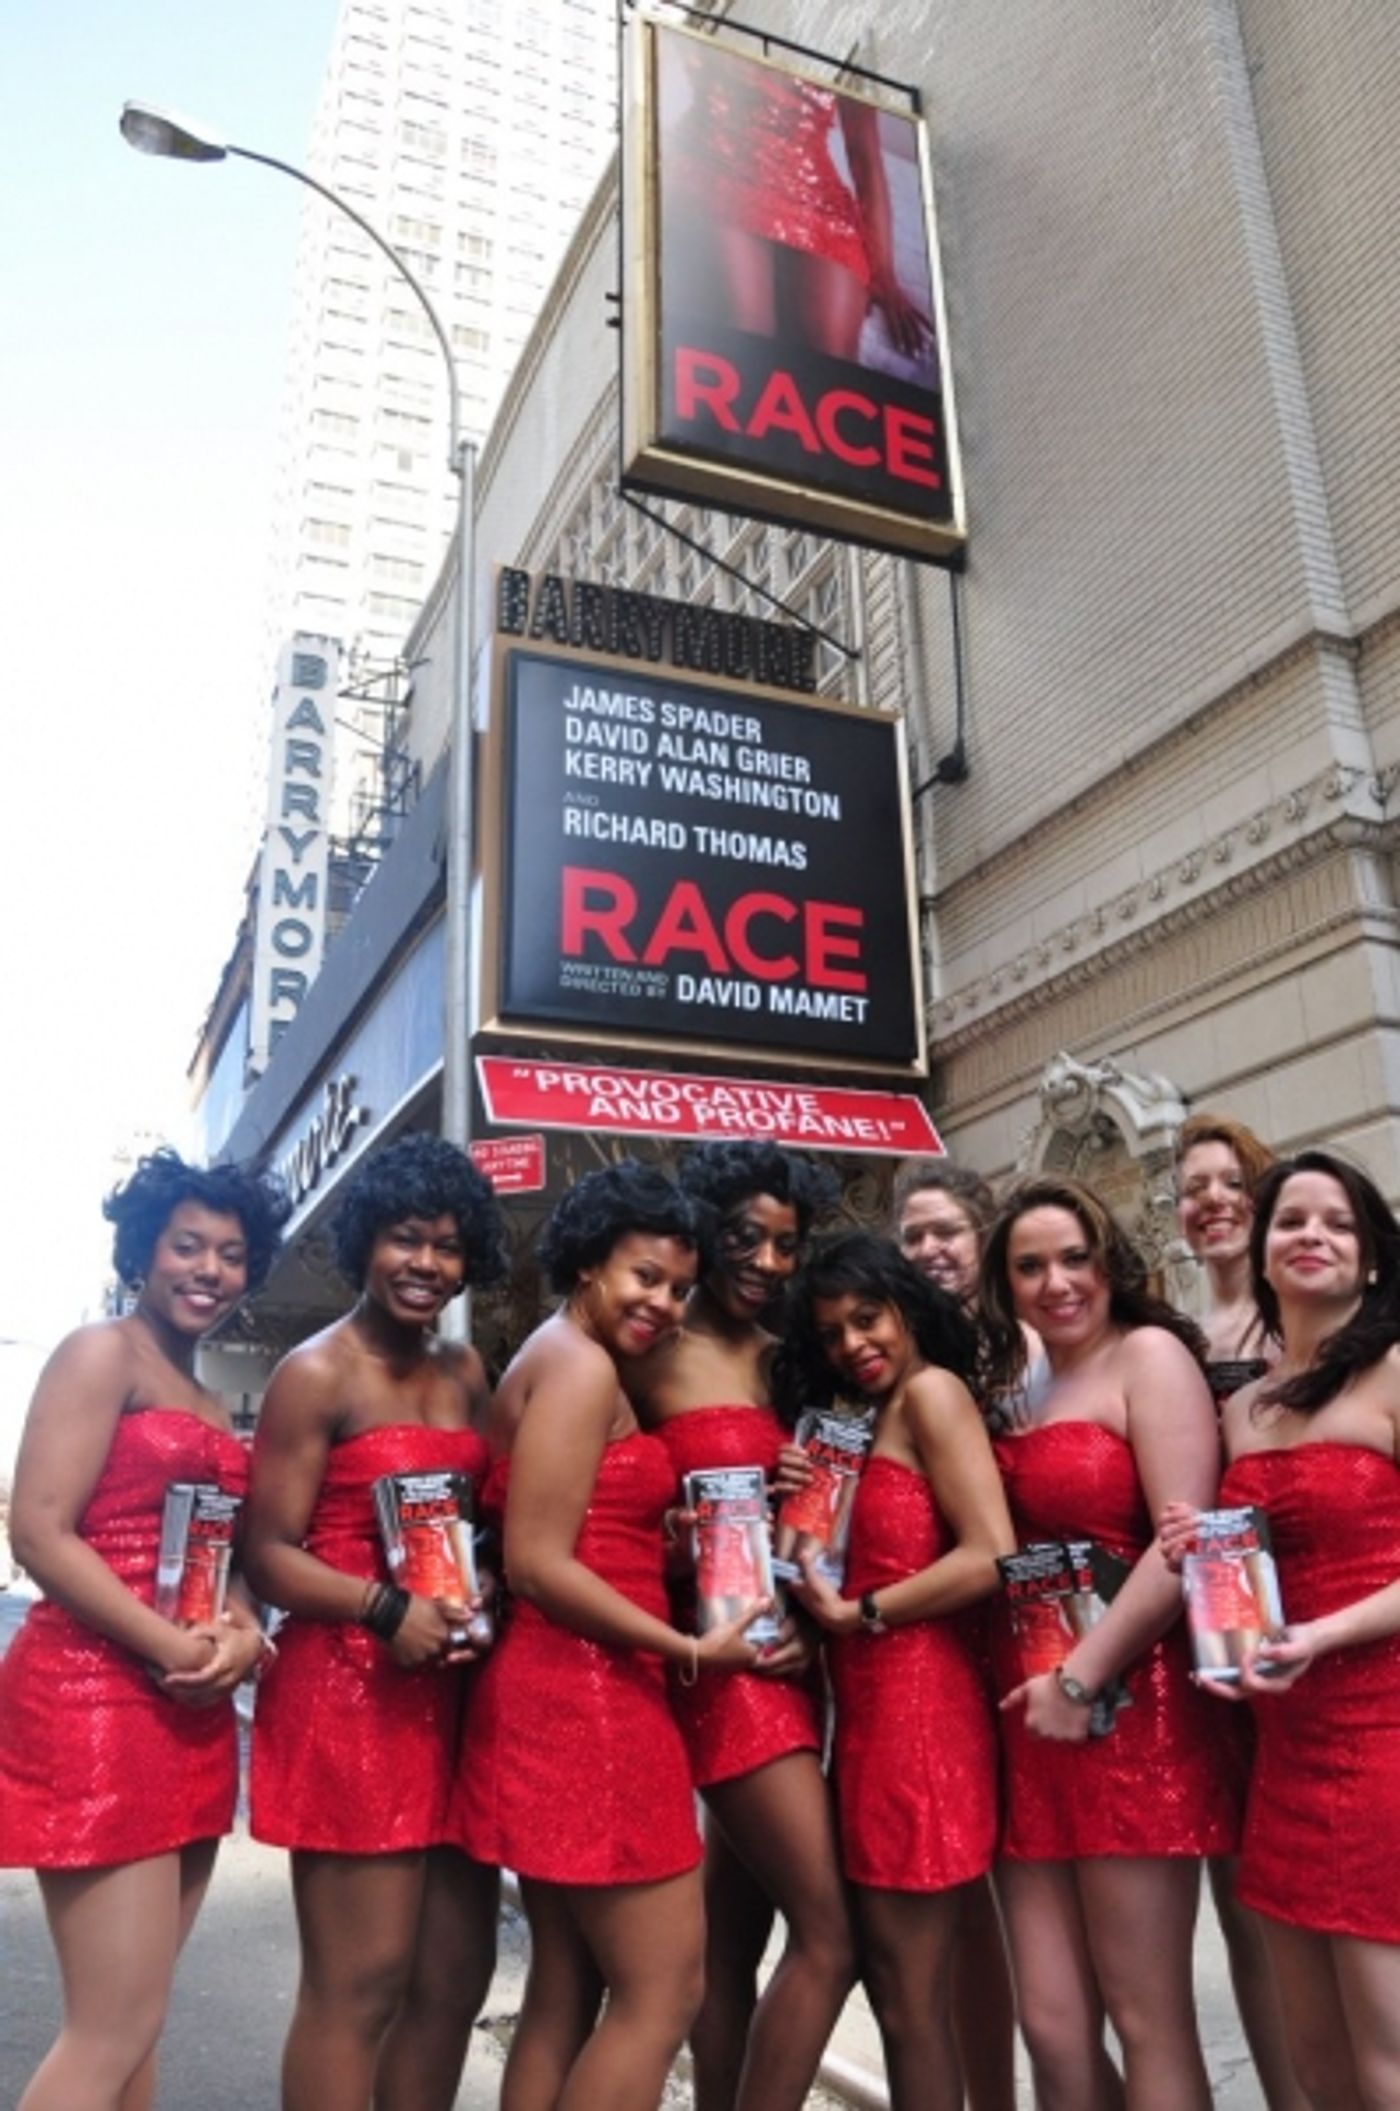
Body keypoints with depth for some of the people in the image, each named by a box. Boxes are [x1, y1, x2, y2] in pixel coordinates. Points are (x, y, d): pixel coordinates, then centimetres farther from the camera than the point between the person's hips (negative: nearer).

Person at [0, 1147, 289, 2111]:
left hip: (193, 1712, 8)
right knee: (117, 2026, -6)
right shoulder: (101, 1354, -6)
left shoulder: (209, 1402, 17)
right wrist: (173, 1648, -19)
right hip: (96, 1696, -8)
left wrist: (242, 1635, -3)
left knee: (129, 2017, 15)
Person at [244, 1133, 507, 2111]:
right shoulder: (317, 1373, -8)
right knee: (358, 1981, 1)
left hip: (454, 1692, 7)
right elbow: (269, 1554, -11)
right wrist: (386, 1610, -24)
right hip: (350, 1691, -7)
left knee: (458, 1971, 15)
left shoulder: (467, 1371, 11)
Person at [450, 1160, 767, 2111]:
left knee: (568, 1989, 17)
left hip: (568, 1694, 10)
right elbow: (539, 1564, -20)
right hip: (586, 1696, -10)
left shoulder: (562, 1360, 16)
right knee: (663, 1987, -1)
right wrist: (692, 1649, -15)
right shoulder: (579, 1362, -14)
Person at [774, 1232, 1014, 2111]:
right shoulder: (872, 1421, 17)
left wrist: (856, 1613, -12)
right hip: (875, 1708, 9)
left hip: (920, 1706, -9)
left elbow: (993, 1557, -19)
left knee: (912, 1995, 2)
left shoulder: (931, 1389, -10)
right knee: (894, 1977, 17)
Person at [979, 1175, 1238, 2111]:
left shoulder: (1149, 1354, -4)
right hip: (1032, 1712, 7)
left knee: (1148, 2021, 3)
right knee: (1053, 2024, 8)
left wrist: (1081, 1677, -14)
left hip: (1127, 1710, -6)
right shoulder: (1018, 1388, 16)